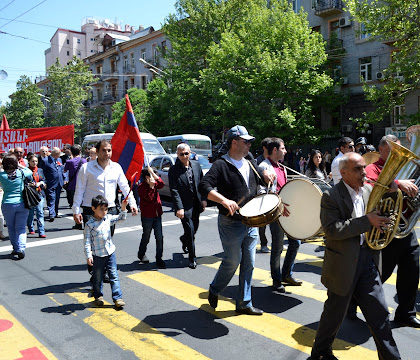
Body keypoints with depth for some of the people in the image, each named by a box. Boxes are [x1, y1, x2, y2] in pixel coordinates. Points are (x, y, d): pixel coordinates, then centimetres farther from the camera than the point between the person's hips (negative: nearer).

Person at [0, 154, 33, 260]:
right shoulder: (21, 173, -5)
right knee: (20, 228, 5)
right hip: (22, 203, 0)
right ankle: (21, 248, -9)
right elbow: (30, 172, 15)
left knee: (11, 228, 15)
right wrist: (21, 166, 25)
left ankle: (16, 249, 20)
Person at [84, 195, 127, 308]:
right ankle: (98, 296, 31)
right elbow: (87, 241, -10)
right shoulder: (89, 224, -11)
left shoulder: (108, 218, 2)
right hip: (98, 255, -3)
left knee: (114, 275, 3)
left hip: (110, 252, 3)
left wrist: (123, 208, -8)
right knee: (98, 278, 11)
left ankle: (117, 298, 7)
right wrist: (88, 256, -15)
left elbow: (121, 218, 10)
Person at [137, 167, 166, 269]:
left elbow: (161, 184, -15)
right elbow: (149, 198, -23)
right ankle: (141, 254, 36)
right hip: (147, 216, -5)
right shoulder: (141, 187, -11)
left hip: (157, 215, 5)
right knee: (146, 237, 12)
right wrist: (151, 186, -24)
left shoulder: (154, 184, 7)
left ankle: (159, 259, 10)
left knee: (160, 237, 0)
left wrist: (152, 173, -21)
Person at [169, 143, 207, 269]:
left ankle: (184, 240, 51)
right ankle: (192, 259, 11)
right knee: (190, 230, -4)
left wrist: (203, 199, 4)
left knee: (194, 229, 17)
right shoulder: (173, 170, -11)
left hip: (196, 205, 5)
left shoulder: (196, 165, 3)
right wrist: (179, 208, -19)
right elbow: (174, 191, -14)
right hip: (184, 206, -5)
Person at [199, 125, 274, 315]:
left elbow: (261, 175, 30)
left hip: (251, 223, 7)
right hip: (231, 224, -7)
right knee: (232, 261, 2)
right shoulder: (221, 165, -11)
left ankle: (244, 303, 23)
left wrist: (267, 175, 6)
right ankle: (214, 291, 29)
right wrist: (224, 200, -35)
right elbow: (204, 186, -23)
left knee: (248, 263, 10)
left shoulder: (249, 164, 12)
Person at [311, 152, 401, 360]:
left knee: (379, 313, 10)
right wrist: (367, 221, -26)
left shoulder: (369, 191, 7)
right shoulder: (331, 196, -13)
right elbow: (332, 230, -23)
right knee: (334, 313, 11)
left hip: (368, 259, 5)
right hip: (344, 263, -5)